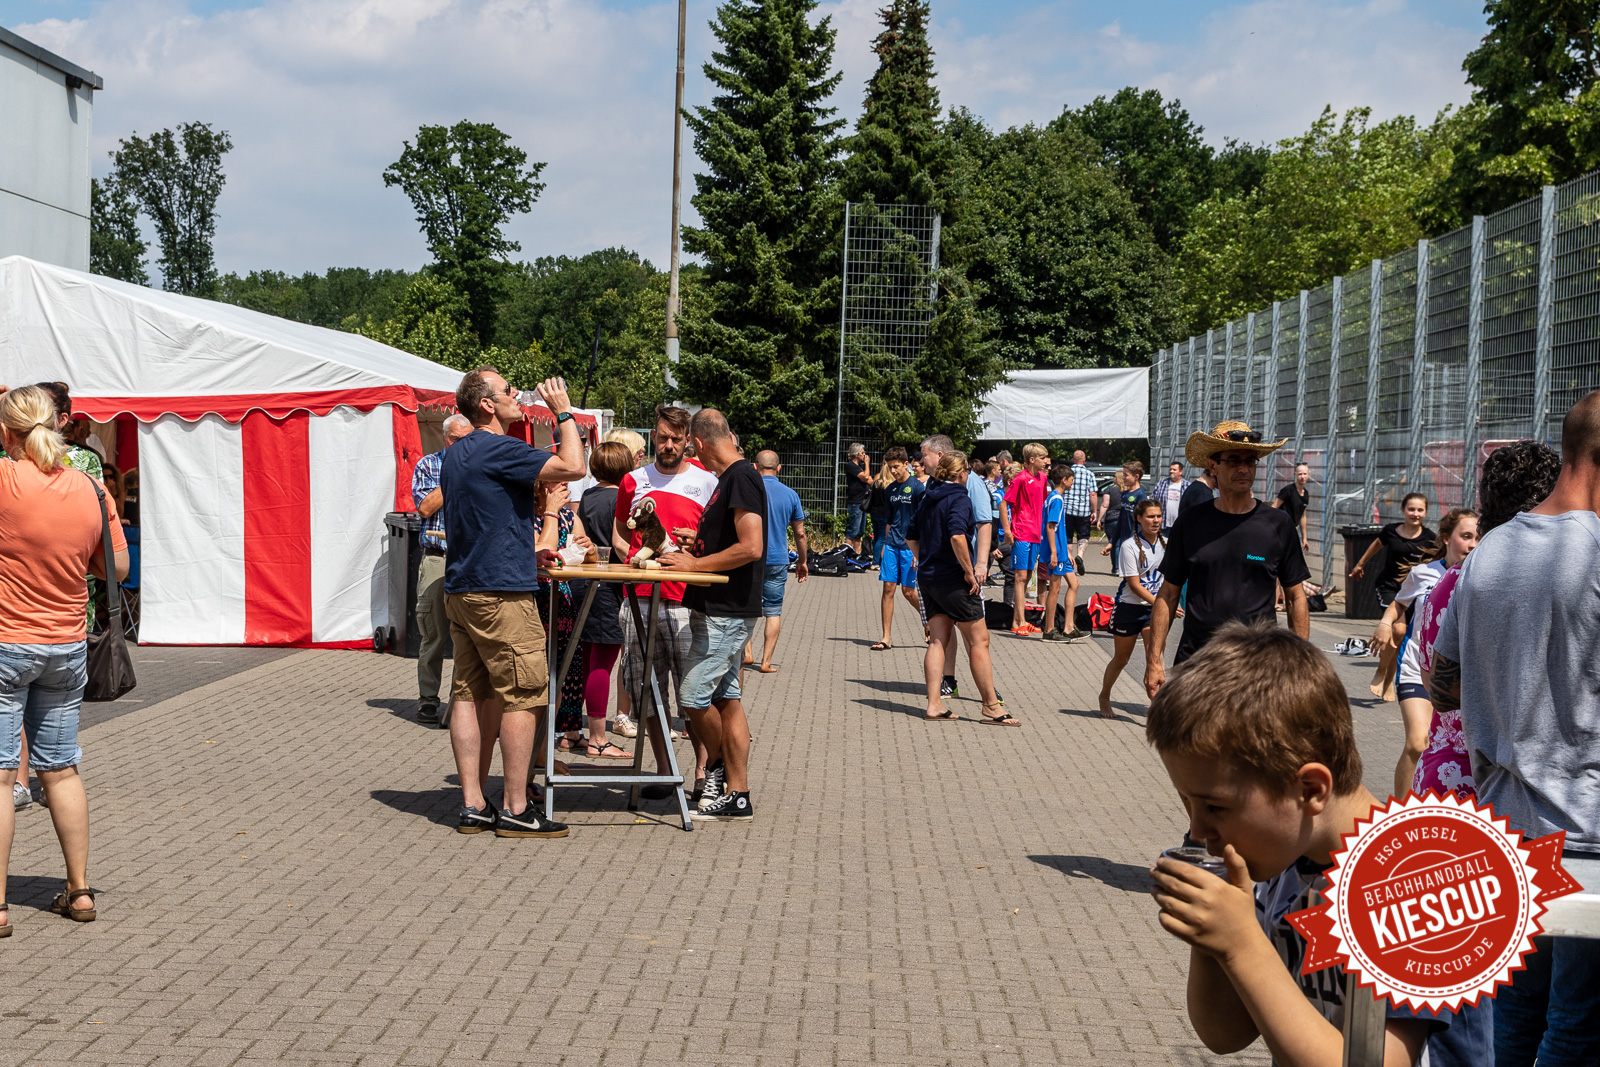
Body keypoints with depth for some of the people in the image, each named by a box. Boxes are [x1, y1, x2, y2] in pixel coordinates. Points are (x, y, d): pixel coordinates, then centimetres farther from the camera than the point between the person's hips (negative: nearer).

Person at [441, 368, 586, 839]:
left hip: (461, 589, 10)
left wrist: (525, 551, 30)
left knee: (470, 694, 8)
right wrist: (564, 412, -6)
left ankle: (473, 805, 10)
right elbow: (573, 467, -18)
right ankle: (515, 810, -2)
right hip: (501, 592, -10)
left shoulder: (455, 454, 16)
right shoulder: (498, 449, -15)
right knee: (523, 696, -4)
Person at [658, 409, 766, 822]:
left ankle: (717, 764, 10)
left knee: (693, 696, -8)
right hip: (719, 608, 10)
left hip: (727, 612, -10)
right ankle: (736, 794, 13)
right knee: (726, 698, 10)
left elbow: (751, 547, -23)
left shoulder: (741, 477, -15)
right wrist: (699, 542, 19)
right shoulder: (733, 477, 16)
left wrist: (695, 564, -15)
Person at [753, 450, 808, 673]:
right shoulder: (790, 495, 3)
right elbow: (800, 533, 8)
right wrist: (802, 561, 19)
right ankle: (766, 661, 3)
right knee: (773, 611, 6)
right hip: (778, 561, 1)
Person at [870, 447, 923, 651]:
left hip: (909, 546, -5)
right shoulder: (890, 489, 11)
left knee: (908, 591, -2)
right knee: (888, 588, 1)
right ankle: (886, 638, 3)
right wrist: (885, 545, 15)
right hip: (892, 545, 5)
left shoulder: (917, 487, -7)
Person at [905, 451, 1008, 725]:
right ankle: (992, 707, 5)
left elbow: (911, 536, 19)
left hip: (928, 578, 8)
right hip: (953, 579, -8)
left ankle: (934, 705, 6)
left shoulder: (927, 499, 12)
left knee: (938, 640, 11)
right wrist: (969, 571, -21)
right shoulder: (959, 498, -13)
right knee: (979, 641, 1)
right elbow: (957, 535, -28)